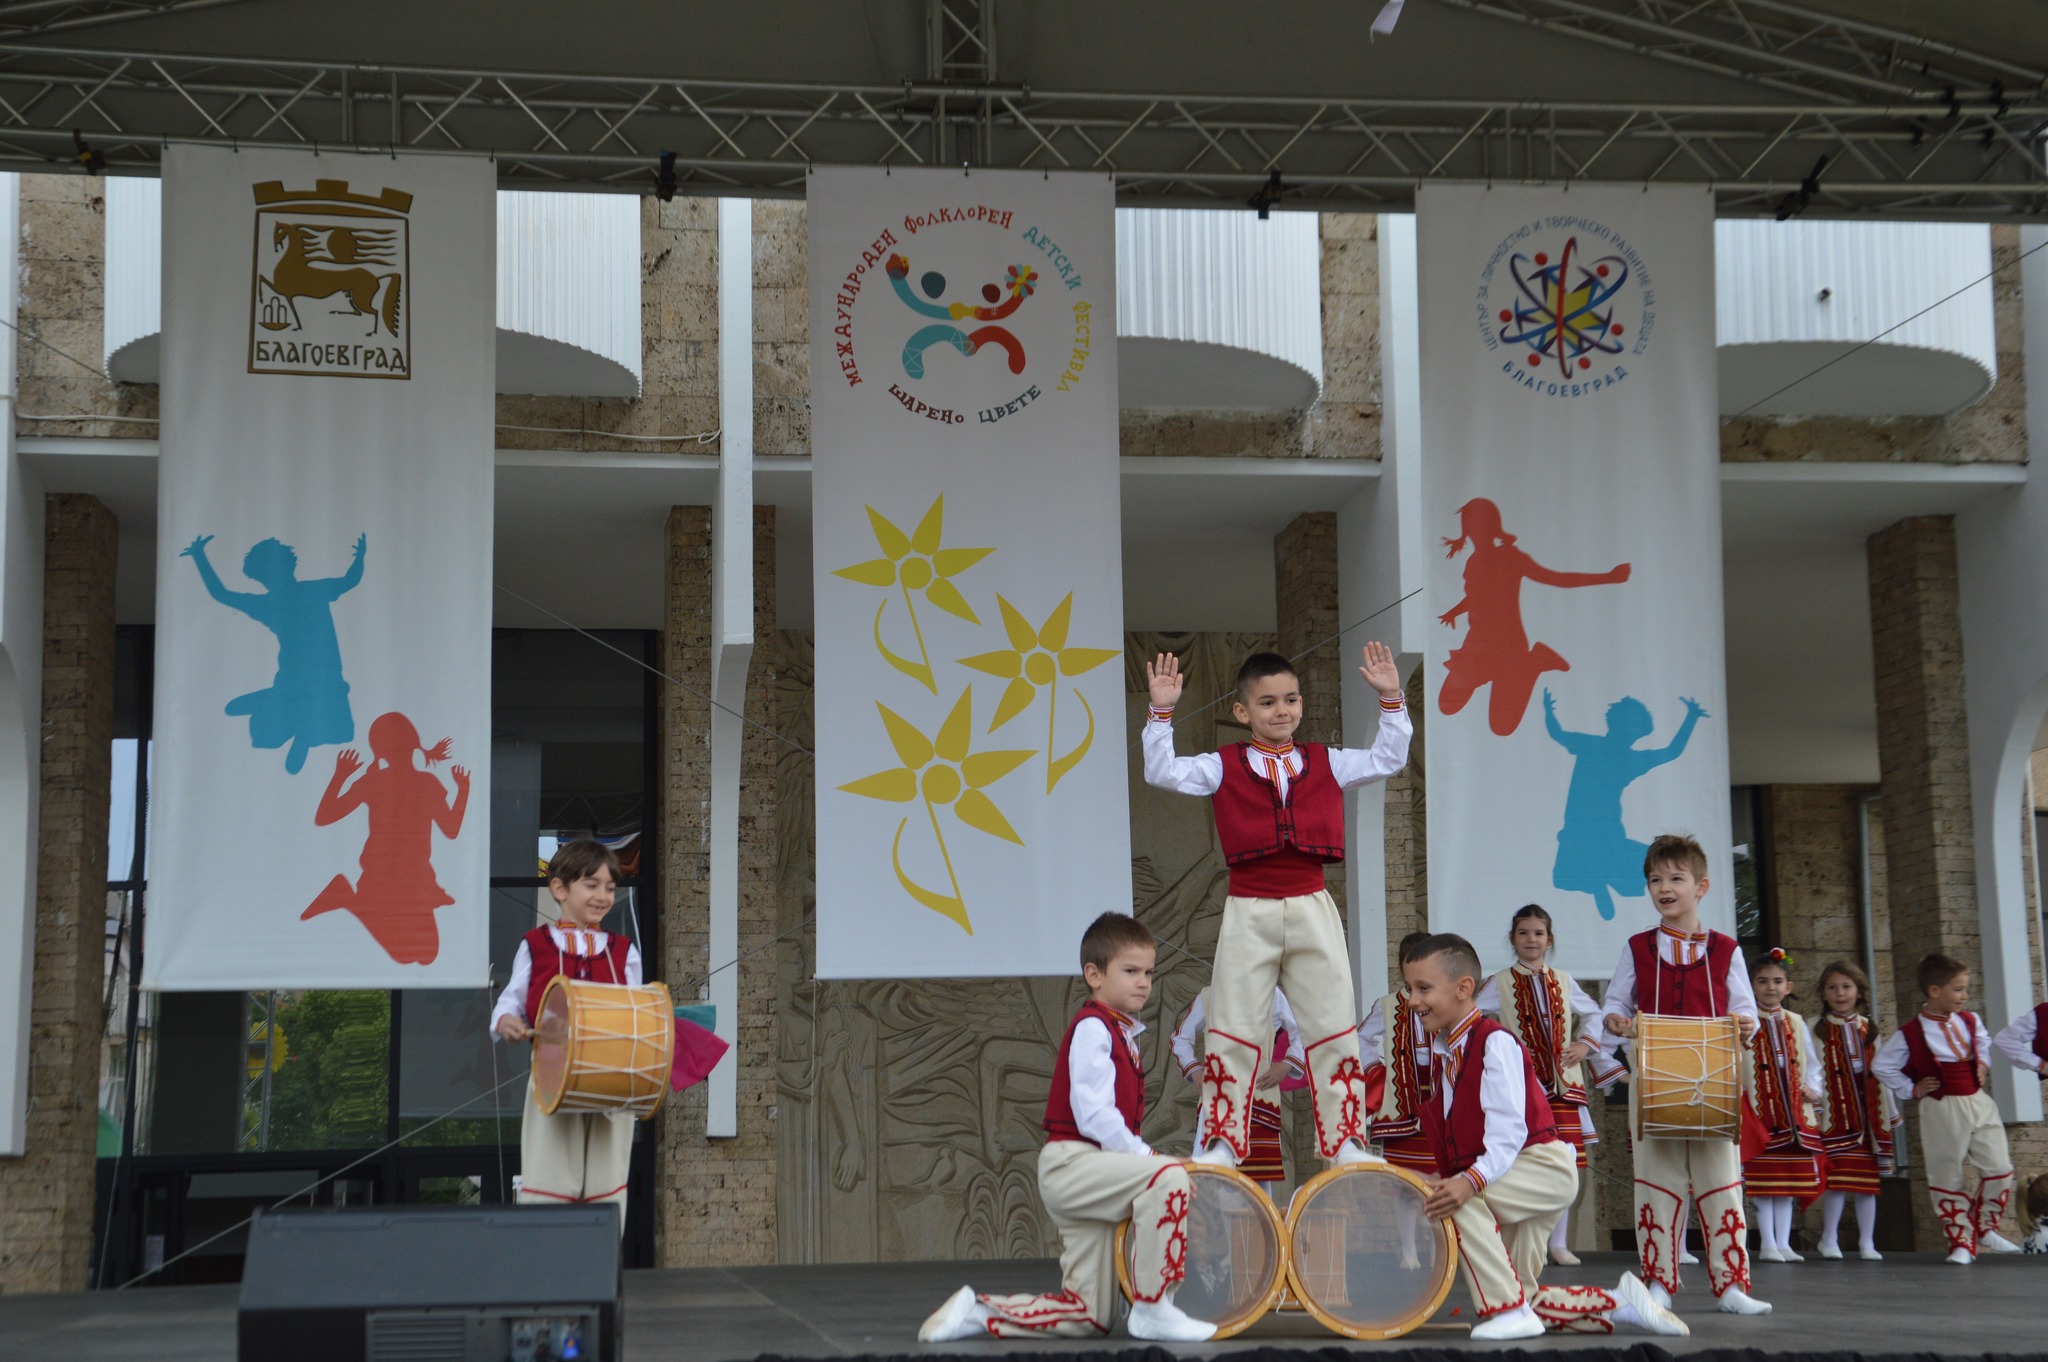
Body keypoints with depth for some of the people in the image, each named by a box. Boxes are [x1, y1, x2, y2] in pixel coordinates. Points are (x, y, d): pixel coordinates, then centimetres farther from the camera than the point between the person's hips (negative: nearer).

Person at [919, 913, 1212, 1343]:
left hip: (1090, 1173, 9)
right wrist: (1144, 1157, -20)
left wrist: (1140, 1155, 6)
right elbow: (1093, 1113, -19)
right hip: (1072, 1162, -9)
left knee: (1088, 1317, 6)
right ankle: (1153, 1308, -25)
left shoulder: (1122, 1034, 20)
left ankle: (976, 1311, 14)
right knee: (1167, 1176, -30)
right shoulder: (1092, 1028, -9)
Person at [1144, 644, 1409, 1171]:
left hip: (1313, 909, 2)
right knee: (1233, 1033, 2)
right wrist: (1161, 713, -16)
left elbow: (1387, 759, 7)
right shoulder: (1224, 767, 2)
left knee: (1334, 1030, 5)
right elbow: (1161, 772, -7)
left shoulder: (1325, 763, 8)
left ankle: (1344, 1141, 13)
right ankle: (1223, 1143, 9)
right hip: (1249, 912, -2)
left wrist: (1391, 702, -2)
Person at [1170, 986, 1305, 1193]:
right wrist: (1194, 1071, 2)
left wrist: (1286, 1065, -4)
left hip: (1261, 1092, 0)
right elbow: (1180, 1038, 17)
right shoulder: (1206, 997, 8)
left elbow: (1303, 1032, 10)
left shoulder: (1272, 995, 6)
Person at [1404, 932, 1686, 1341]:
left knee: (1459, 1202, -32)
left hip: (1543, 1166, -10)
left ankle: (1508, 1309, -22)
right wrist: (1442, 1178, -3)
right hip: (1516, 1181, 10)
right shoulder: (1441, 1050, 10)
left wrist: (1470, 1181, -42)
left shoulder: (1493, 1042, -17)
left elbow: (1507, 1134, -27)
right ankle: (1618, 1301, 23)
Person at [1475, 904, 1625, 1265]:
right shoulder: (1500, 983, 2)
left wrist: (1586, 1044, 8)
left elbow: (1592, 1013, 23)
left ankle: (1559, 1243, 12)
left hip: (1562, 1083, 3)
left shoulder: (1563, 982, 13)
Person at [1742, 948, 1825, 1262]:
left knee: (1789, 1180, 6)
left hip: (1793, 1113, 4)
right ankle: (1768, 1244, 0)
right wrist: (1737, 1098, -17)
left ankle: (1783, 1243, 12)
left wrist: (1813, 1089, 3)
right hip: (1759, 1111, -4)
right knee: (1763, 1180, -5)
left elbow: (1811, 1062, 18)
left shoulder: (1796, 1024, 12)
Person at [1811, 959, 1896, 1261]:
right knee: (1837, 1177, -9)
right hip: (1834, 1112, -4)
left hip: (1868, 1112, 4)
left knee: (1868, 1179, 5)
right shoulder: (1818, 1029, 2)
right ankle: (1829, 1239, 1)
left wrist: (1889, 1110, 17)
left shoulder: (1869, 1029, 12)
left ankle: (1867, 1242, 11)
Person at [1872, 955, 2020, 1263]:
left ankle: (1984, 1229, 20)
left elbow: (1984, 1041, 28)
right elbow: (1881, 1065, -3)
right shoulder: (1910, 1034, -12)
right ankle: (1961, 1242, 13)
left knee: (1999, 1169, 0)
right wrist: (1911, 1090, -4)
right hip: (1942, 1111, -4)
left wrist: (1983, 1064, 12)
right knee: (1948, 1179, 2)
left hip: (1979, 1104, 5)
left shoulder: (1970, 1021, 4)